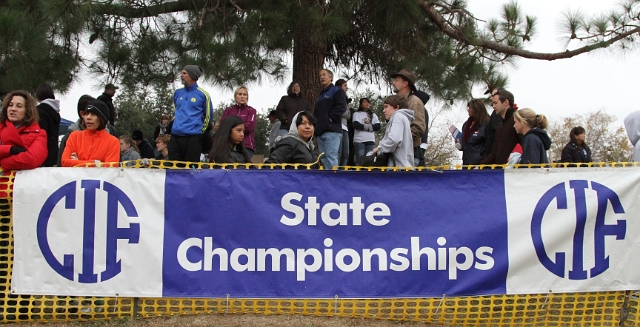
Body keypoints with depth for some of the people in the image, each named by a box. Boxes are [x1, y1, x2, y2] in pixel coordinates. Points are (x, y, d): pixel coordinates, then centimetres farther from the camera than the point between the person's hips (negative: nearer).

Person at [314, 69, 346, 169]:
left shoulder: (337, 90, 4)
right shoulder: (321, 95, 28)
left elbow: (341, 107, -11)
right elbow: (316, 112, 32)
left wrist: (331, 118, -15)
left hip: (332, 131, -9)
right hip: (320, 131, 9)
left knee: (331, 157, -15)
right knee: (323, 158, 6)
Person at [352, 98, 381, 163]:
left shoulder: (373, 115, 20)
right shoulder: (356, 114, 10)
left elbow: (378, 126, 4)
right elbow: (356, 125, -7)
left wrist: (364, 126, -4)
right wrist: (370, 127, 0)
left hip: (370, 141, 3)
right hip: (359, 140, -3)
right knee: (360, 160, -9)